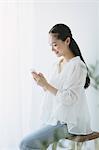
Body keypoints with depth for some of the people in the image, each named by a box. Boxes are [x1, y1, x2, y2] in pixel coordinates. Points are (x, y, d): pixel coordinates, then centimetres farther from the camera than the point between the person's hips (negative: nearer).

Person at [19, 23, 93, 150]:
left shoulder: (77, 66, -13)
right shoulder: (57, 63, 12)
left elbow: (69, 99, -19)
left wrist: (46, 85, -22)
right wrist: (43, 84, -3)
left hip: (69, 123, -8)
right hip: (56, 119, 8)